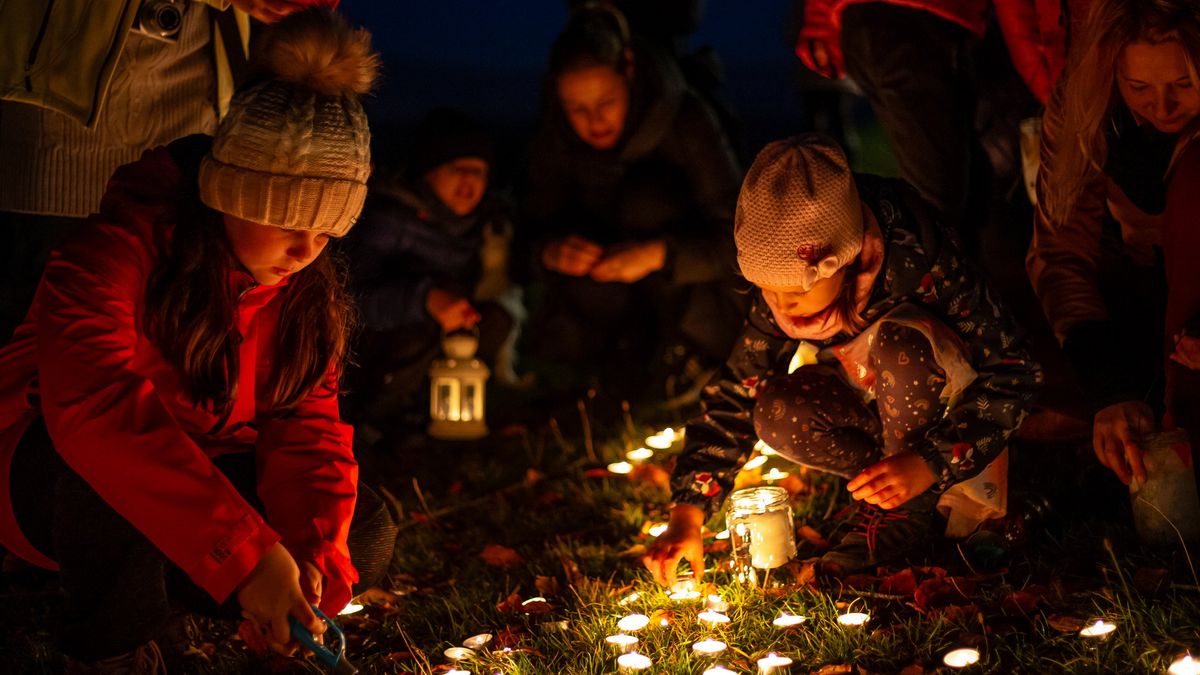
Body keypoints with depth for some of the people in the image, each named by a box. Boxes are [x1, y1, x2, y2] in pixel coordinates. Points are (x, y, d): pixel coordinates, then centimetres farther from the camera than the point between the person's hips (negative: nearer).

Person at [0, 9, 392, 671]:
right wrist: (246, 552, -52)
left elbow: (307, 426, -10)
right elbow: (92, 400, -44)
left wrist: (310, 556, -32)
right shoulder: (125, 241, -28)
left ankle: (147, 584, 5)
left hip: (198, 468, 6)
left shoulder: (305, 287, -5)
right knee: (116, 466, -40)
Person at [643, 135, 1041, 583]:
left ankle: (908, 506, -16)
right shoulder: (784, 284, -19)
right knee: (777, 413, -27)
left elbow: (1012, 374, -26)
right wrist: (686, 515, -20)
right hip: (872, 407, 4)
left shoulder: (918, 261, -32)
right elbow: (736, 391, -12)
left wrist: (929, 465, -36)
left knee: (897, 344, -36)